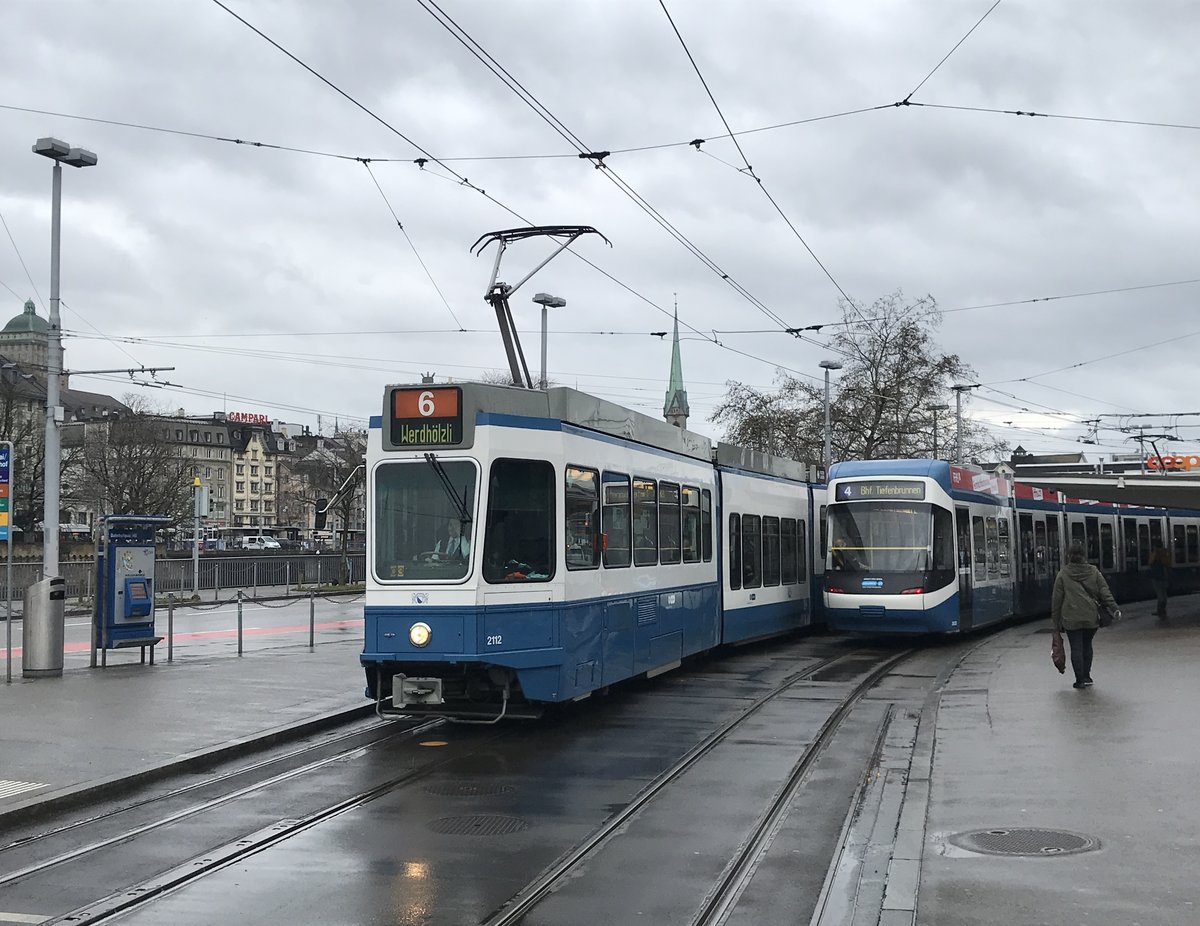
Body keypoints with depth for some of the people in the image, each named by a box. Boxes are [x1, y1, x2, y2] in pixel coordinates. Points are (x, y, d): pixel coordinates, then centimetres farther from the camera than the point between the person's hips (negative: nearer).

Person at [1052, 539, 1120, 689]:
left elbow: (1057, 599, 0)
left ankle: (1080, 679, 2)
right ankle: (1086, 676, 20)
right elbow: (1105, 591, -4)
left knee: (1076, 648, 2)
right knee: (1087, 645, 18)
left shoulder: (1062, 574, -1)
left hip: (1071, 619, -3)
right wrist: (1114, 608, -8)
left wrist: (1056, 622, 6)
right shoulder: (1093, 572, 4)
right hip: (1091, 618, 3)